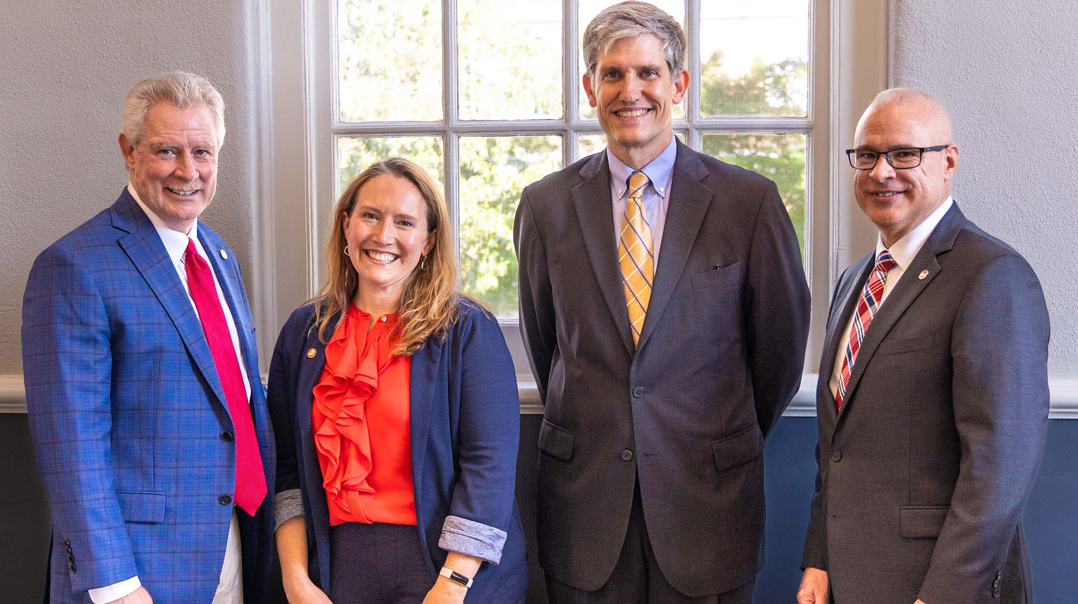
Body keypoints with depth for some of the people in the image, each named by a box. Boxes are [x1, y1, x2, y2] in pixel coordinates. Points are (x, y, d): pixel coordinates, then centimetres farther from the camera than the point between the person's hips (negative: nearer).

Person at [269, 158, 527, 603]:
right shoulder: (304, 332, 6)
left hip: (450, 566, -3)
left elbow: (489, 466, -13)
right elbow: (287, 470, 5)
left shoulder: (470, 330, -6)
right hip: (340, 563, 3)